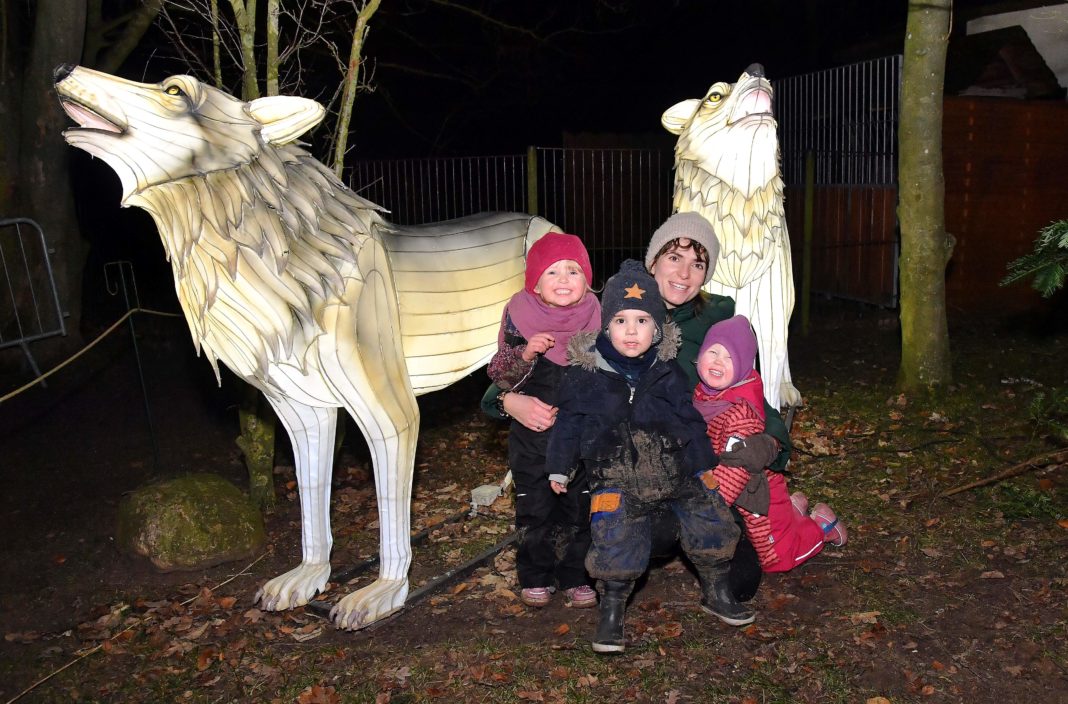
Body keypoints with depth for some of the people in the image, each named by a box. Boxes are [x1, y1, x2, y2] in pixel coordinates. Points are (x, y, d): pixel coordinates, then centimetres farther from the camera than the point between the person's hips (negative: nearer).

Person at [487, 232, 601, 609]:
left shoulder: (596, 317, -3)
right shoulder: (520, 317, -8)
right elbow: (500, 375, -7)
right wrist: (524, 354, -25)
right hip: (532, 434, -1)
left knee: (580, 508, 9)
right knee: (534, 508, 9)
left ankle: (574, 577, 26)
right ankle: (535, 577, 27)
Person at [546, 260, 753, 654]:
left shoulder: (667, 371, 2)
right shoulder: (585, 374, -6)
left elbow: (689, 419, 11)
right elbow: (568, 421, 4)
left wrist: (703, 465, 14)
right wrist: (560, 467, 7)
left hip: (676, 470, 3)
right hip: (618, 480, -3)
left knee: (711, 524, 3)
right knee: (616, 546, -11)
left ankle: (717, 595, 28)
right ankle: (611, 613, 14)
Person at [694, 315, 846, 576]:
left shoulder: (741, 410, -34)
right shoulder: (701, 392, -9)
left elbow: (736, 469, -37)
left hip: (756, 490, -8)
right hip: (737, 494, 8)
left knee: (776, 558, 9)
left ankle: (821, 522, 30)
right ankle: (792, 507, 41)